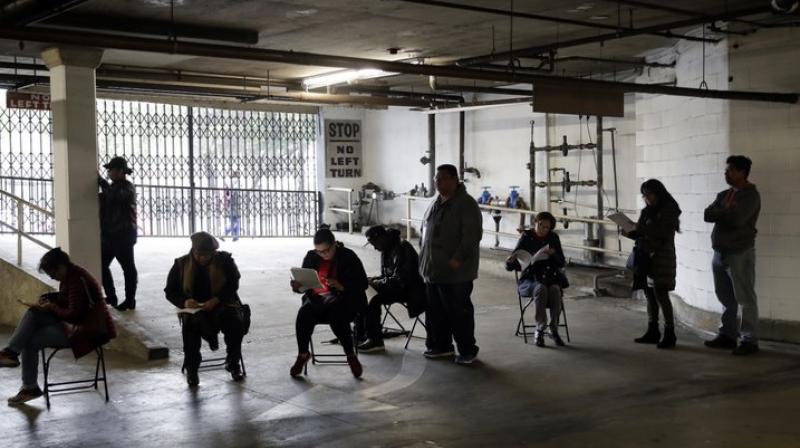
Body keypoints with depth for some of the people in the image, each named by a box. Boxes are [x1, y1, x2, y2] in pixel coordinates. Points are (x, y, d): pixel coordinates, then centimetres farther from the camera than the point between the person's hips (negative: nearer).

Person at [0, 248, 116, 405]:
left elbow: (74, 315, -26)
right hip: (73, 321, 10)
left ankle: (30, 387, 2)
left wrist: (52, 308, -11)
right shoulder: (70, 275, 7)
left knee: (30, 342, -9)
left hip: (88, 329, -10)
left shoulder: (77, 280, -24)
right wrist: (47, 299, 4)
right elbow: (63, 298, 23)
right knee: (32, 313, -2)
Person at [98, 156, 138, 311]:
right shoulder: (114, 186, 16)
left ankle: (130, 300, 6)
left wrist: (102, 182, -18)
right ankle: (111, 297, 20)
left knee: (128, 267, -1)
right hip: (110, 234, 9)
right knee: (102, 265, 10)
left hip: (123, 235, -9)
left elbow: (114, 197, -30)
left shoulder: (127, 187, -12)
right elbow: (106, 203, 25)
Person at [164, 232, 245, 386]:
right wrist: (184, 302, -16)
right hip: (193, 308, 0)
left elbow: (233, 284, -1)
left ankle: (233, 363, -8)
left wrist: (216, 300, -19)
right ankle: (191, 368, -20)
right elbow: (170, 291, 7)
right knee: (192, 323, -35)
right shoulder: (181, 264, 5)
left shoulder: (225, 260, 2)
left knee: (235, 322, -30)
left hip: (221, 304, 0)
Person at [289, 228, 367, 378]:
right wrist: (298, 286, -13)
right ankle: (303, 354, -11)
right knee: (304, 313, -30)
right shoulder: (311, 256, 9)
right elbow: (305, 285, 12)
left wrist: (340, 286, -22)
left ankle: (351, 356, -18)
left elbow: (362, 284, -6)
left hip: (343, 299, -3)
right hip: (317, 298, 3)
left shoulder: (348, 257, -3)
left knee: (337, 315, -37)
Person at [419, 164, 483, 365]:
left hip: (455, 271, -8)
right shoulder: (436, 203, 15)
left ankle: (467, 350, 8)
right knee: (436, 311, 13)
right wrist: (425, 259, 15)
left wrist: (458, 259, -22)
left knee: (459, 311, -2)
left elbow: (473, 234, -18)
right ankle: (442, 346, 25)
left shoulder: (466, 204, -12)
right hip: (433, 269, 8)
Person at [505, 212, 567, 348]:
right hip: (530, 279, -2)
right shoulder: (526, 237, 0)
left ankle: (554, 330, -21)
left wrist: (553, 253, -16)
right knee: (540, 288, -36)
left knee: (555, 289, -33)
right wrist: (510, 261, -27)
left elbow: (562, 263, 4)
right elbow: (510, 267, -3)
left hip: (550, 277, 2)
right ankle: (540, 330, -27)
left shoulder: (553, 238, 7)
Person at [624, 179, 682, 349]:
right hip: (646, 256, 7)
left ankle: (669, 334, -5)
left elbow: (664, 234, -16)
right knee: (650, 293, 8)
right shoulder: (647, 211, 13)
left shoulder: (669, 210, -6)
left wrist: (644, 230, -23)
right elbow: (641, 233, 15)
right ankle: (652, 332, 15)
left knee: (660, 293, -10)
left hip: (662, 256, -7)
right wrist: (630, 233, -4)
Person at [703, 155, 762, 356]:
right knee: (726, 298, 13)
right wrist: (726, 211, -12)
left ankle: (749, 340, 0)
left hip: (740, 253, -8)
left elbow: (737, 219, -21)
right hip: (720, 252, 8)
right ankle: (727, 335, 21)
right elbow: (707, 215, 4)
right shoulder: (724, 194, 15)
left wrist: (720, 212, -4)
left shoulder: (750, 195, -8)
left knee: (745, 299, -4)